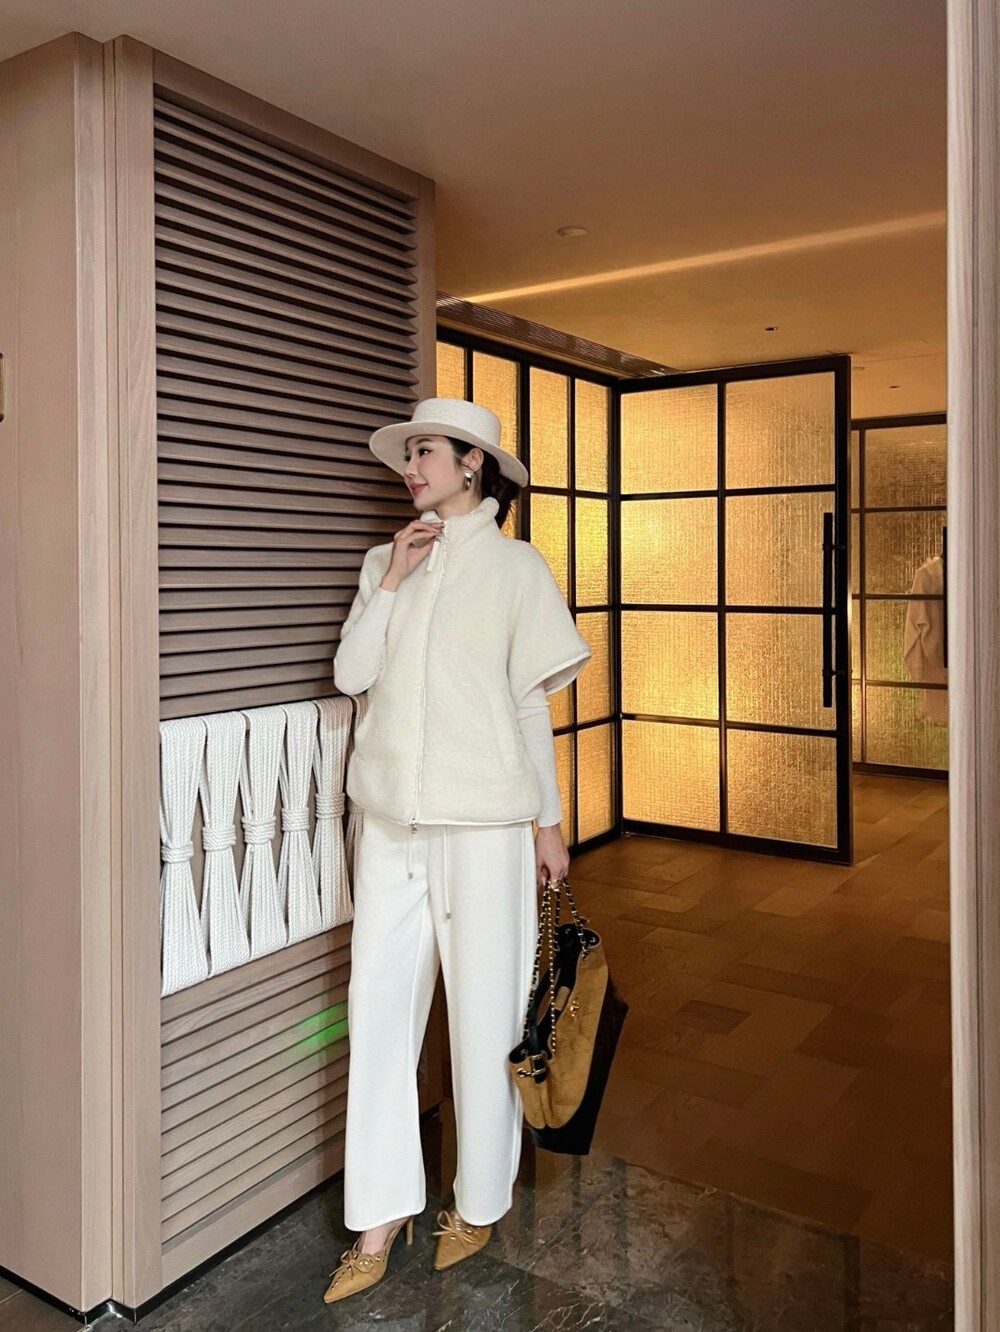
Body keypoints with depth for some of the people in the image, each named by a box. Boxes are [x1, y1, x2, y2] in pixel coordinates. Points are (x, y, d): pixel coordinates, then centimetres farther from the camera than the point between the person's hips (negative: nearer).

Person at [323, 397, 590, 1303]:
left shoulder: (513, 565, -1)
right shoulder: (387, 561, 10)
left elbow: (533, 700, 1)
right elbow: (351, 674, 2)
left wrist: (549, 819, 2)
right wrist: (390, 582, -6)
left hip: (483, 818, -4)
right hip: (393, 815, 4)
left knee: (483, 1009, 7)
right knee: (379, 1003, 6)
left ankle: (479, 1203, 28)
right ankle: (381, 1214, 22)